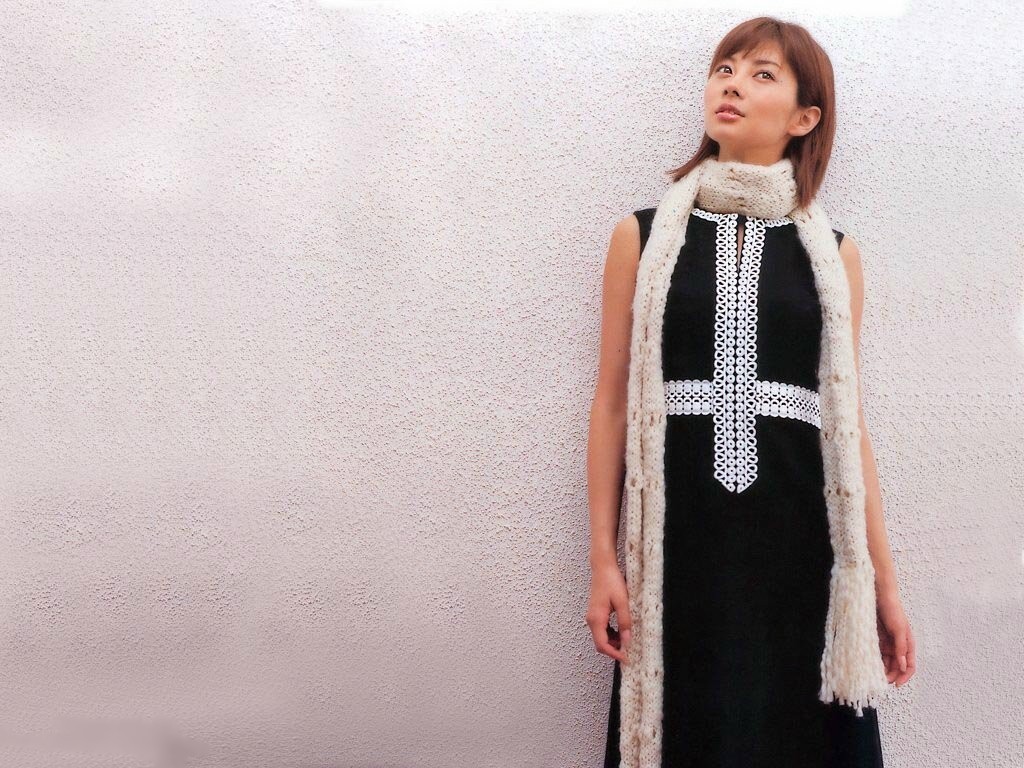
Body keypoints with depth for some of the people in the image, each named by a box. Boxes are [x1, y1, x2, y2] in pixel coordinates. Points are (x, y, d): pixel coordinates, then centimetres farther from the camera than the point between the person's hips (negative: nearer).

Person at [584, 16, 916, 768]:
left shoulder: (832, 252, 7)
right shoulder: (643, 234, 4)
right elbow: (612, 403, 3)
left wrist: (885, 581, 6)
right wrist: (603, 561, -1)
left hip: (798, 541, 1)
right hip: (679, 539, -1)